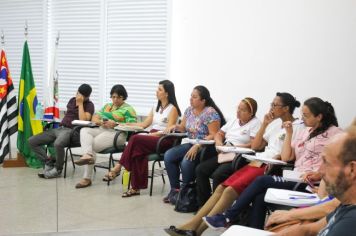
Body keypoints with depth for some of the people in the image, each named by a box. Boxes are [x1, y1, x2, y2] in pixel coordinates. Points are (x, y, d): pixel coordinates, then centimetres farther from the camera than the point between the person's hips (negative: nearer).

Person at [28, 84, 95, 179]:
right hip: (59, 128, 7)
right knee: (32, 141, -5)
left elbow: (83, 121, -16)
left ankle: (57, 169, -15)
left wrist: (80, 104, -12)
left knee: (58, 144, -40)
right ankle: (49, 162, -2)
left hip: (72, 131, -7)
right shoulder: (72, 100, 19)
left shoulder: (89, 105, 0)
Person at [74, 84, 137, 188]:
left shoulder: (128, 109, 3)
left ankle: (87, 178, -26)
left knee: (92, 145, -25)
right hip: (101, 130, 7)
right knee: (84, 130, -23)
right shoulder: (107, 106, 25)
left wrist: (115, 124, -19)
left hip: (116, 134, -6)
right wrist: (101, 122, -6)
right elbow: (94, 118, 18)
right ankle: (87, 155, -43)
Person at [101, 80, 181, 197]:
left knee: (135, 139, -30)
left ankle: (117, 168, -22)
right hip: (152, 138, 6)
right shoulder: (156, 107, 22)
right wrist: (127, 124, 8)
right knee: (139, 153, -28)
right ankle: (136, 187, -31)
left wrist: (153, 134, -23)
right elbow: (144, 124, 19)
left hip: (165, 141, -6)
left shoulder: (172, 109, -2)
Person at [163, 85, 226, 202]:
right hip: (191, 144, 8)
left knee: (186, 162, -31)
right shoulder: (189, 110, 8)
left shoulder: (210, 113, -15)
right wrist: (176, 127, -4)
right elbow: (183, 127, 19)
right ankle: (175, 189, -4)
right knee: (168, 155, -13)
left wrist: (197, 146, -28)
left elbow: (213, 135, -20)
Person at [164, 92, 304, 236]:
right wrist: (264, 124, 13)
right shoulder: (275, 123, 20)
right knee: (221, 188, -11)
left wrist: (272, 161, -20)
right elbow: (255, 146, 19)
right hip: (258, 163, 8)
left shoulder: (298, 127, -2)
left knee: (230, 190, -24)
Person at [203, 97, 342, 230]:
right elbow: (286, 157, 14)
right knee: (260, 197, -21)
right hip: (296, 179, 7)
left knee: (262, 181, -18)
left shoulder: (334, 133, -1)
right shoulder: (305, 132, 19)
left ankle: (227, 218, -12)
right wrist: (289, 134, 7)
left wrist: (318, 174, -21)